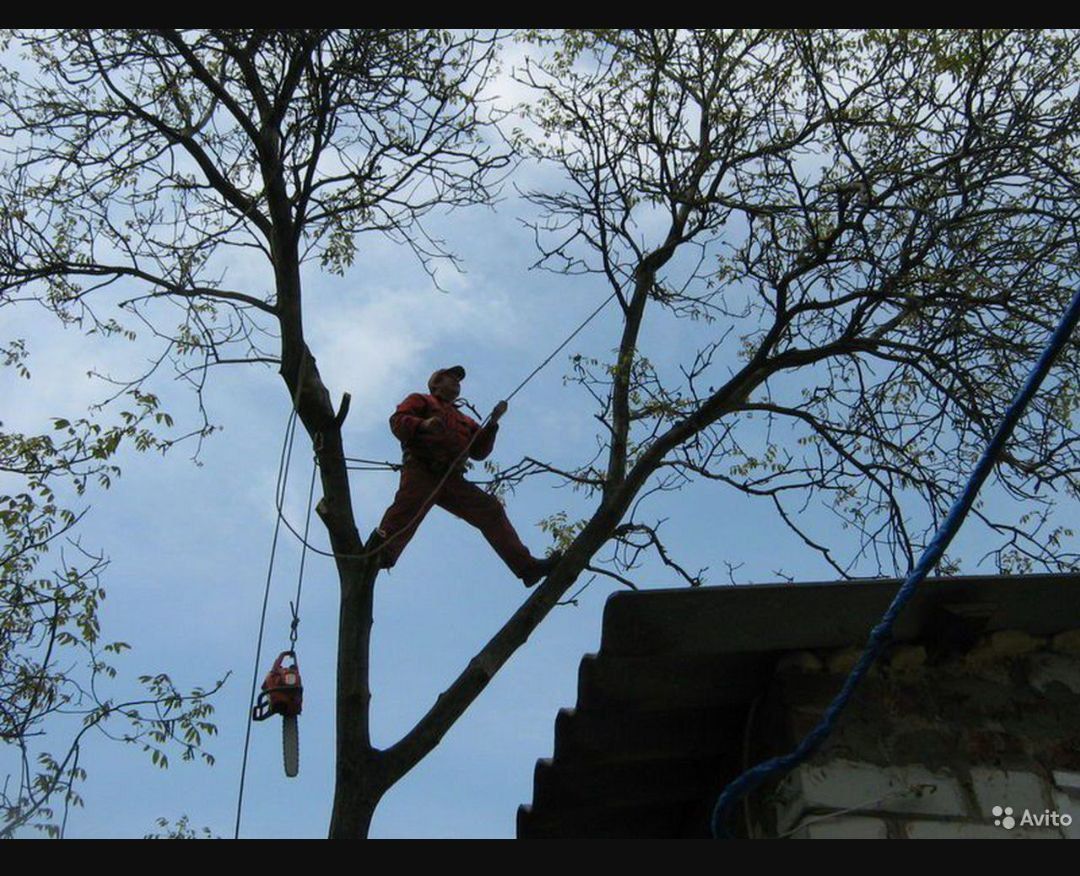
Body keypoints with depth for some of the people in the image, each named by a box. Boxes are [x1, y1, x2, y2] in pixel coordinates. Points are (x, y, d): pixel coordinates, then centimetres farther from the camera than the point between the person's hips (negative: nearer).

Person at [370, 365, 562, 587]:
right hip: (421, 471, -5)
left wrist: (493, 423, 10)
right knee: (406, 514, -27)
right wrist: (422, 424, -18)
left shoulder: (464, 421, 36)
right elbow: (397, 421, 4)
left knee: (491, 511, -4)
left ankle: (526, 566, -7)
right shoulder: (420, 401, 22)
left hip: (452, 479, 5)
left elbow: (479, 451, 23)